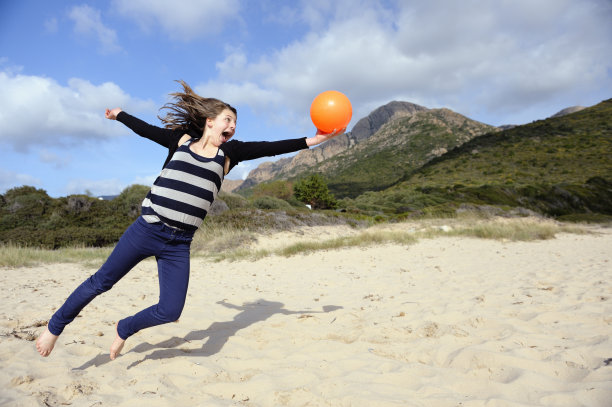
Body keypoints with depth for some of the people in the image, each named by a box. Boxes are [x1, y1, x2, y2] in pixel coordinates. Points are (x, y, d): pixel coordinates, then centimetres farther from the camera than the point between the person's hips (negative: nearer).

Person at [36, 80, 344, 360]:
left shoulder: (228, 152, 5)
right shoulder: (182, 140, 5)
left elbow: (267, 148, -5)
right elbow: (145, 129, 20)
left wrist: (310, 140, -13)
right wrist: (119, 114, 35)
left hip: (179, 246, 1)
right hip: (146, 231, -1)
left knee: (170, 311, -5)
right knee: (101, 282, 9)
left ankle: (124, 330, 25)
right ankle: (55, 326, 35)